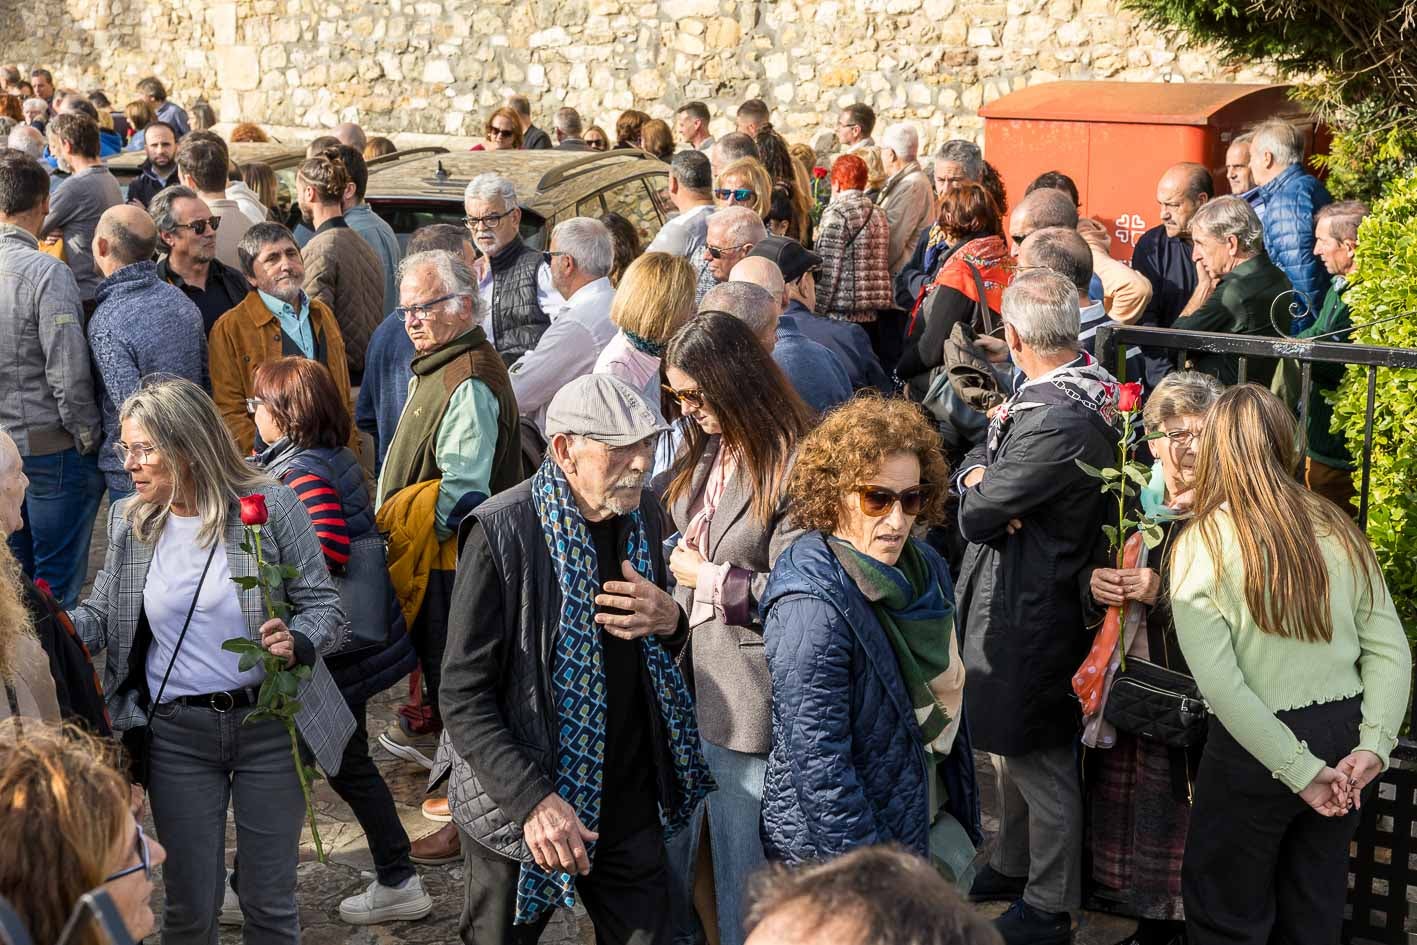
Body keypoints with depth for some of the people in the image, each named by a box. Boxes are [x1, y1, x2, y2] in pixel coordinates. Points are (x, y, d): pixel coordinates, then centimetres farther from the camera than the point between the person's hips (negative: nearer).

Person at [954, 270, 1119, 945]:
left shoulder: (1056, 420, -30)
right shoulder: (1087, 381, 2)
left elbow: (975, 515, -24)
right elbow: (973, 460, 7)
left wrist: (981, 490, -5)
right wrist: (979, 473, -14)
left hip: (1027, 617, -10)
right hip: (1026, 602, 10)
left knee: (1040, 763, 7)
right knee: (1012, 745, 25)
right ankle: (1012, 865, 43)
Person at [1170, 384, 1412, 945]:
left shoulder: (1201, 545, -12)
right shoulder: (1338, 531, 2)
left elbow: (1220, 683, -19)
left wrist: (1303, 771, -16)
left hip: (1256, 748, -5)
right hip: (1344, 734, 5)